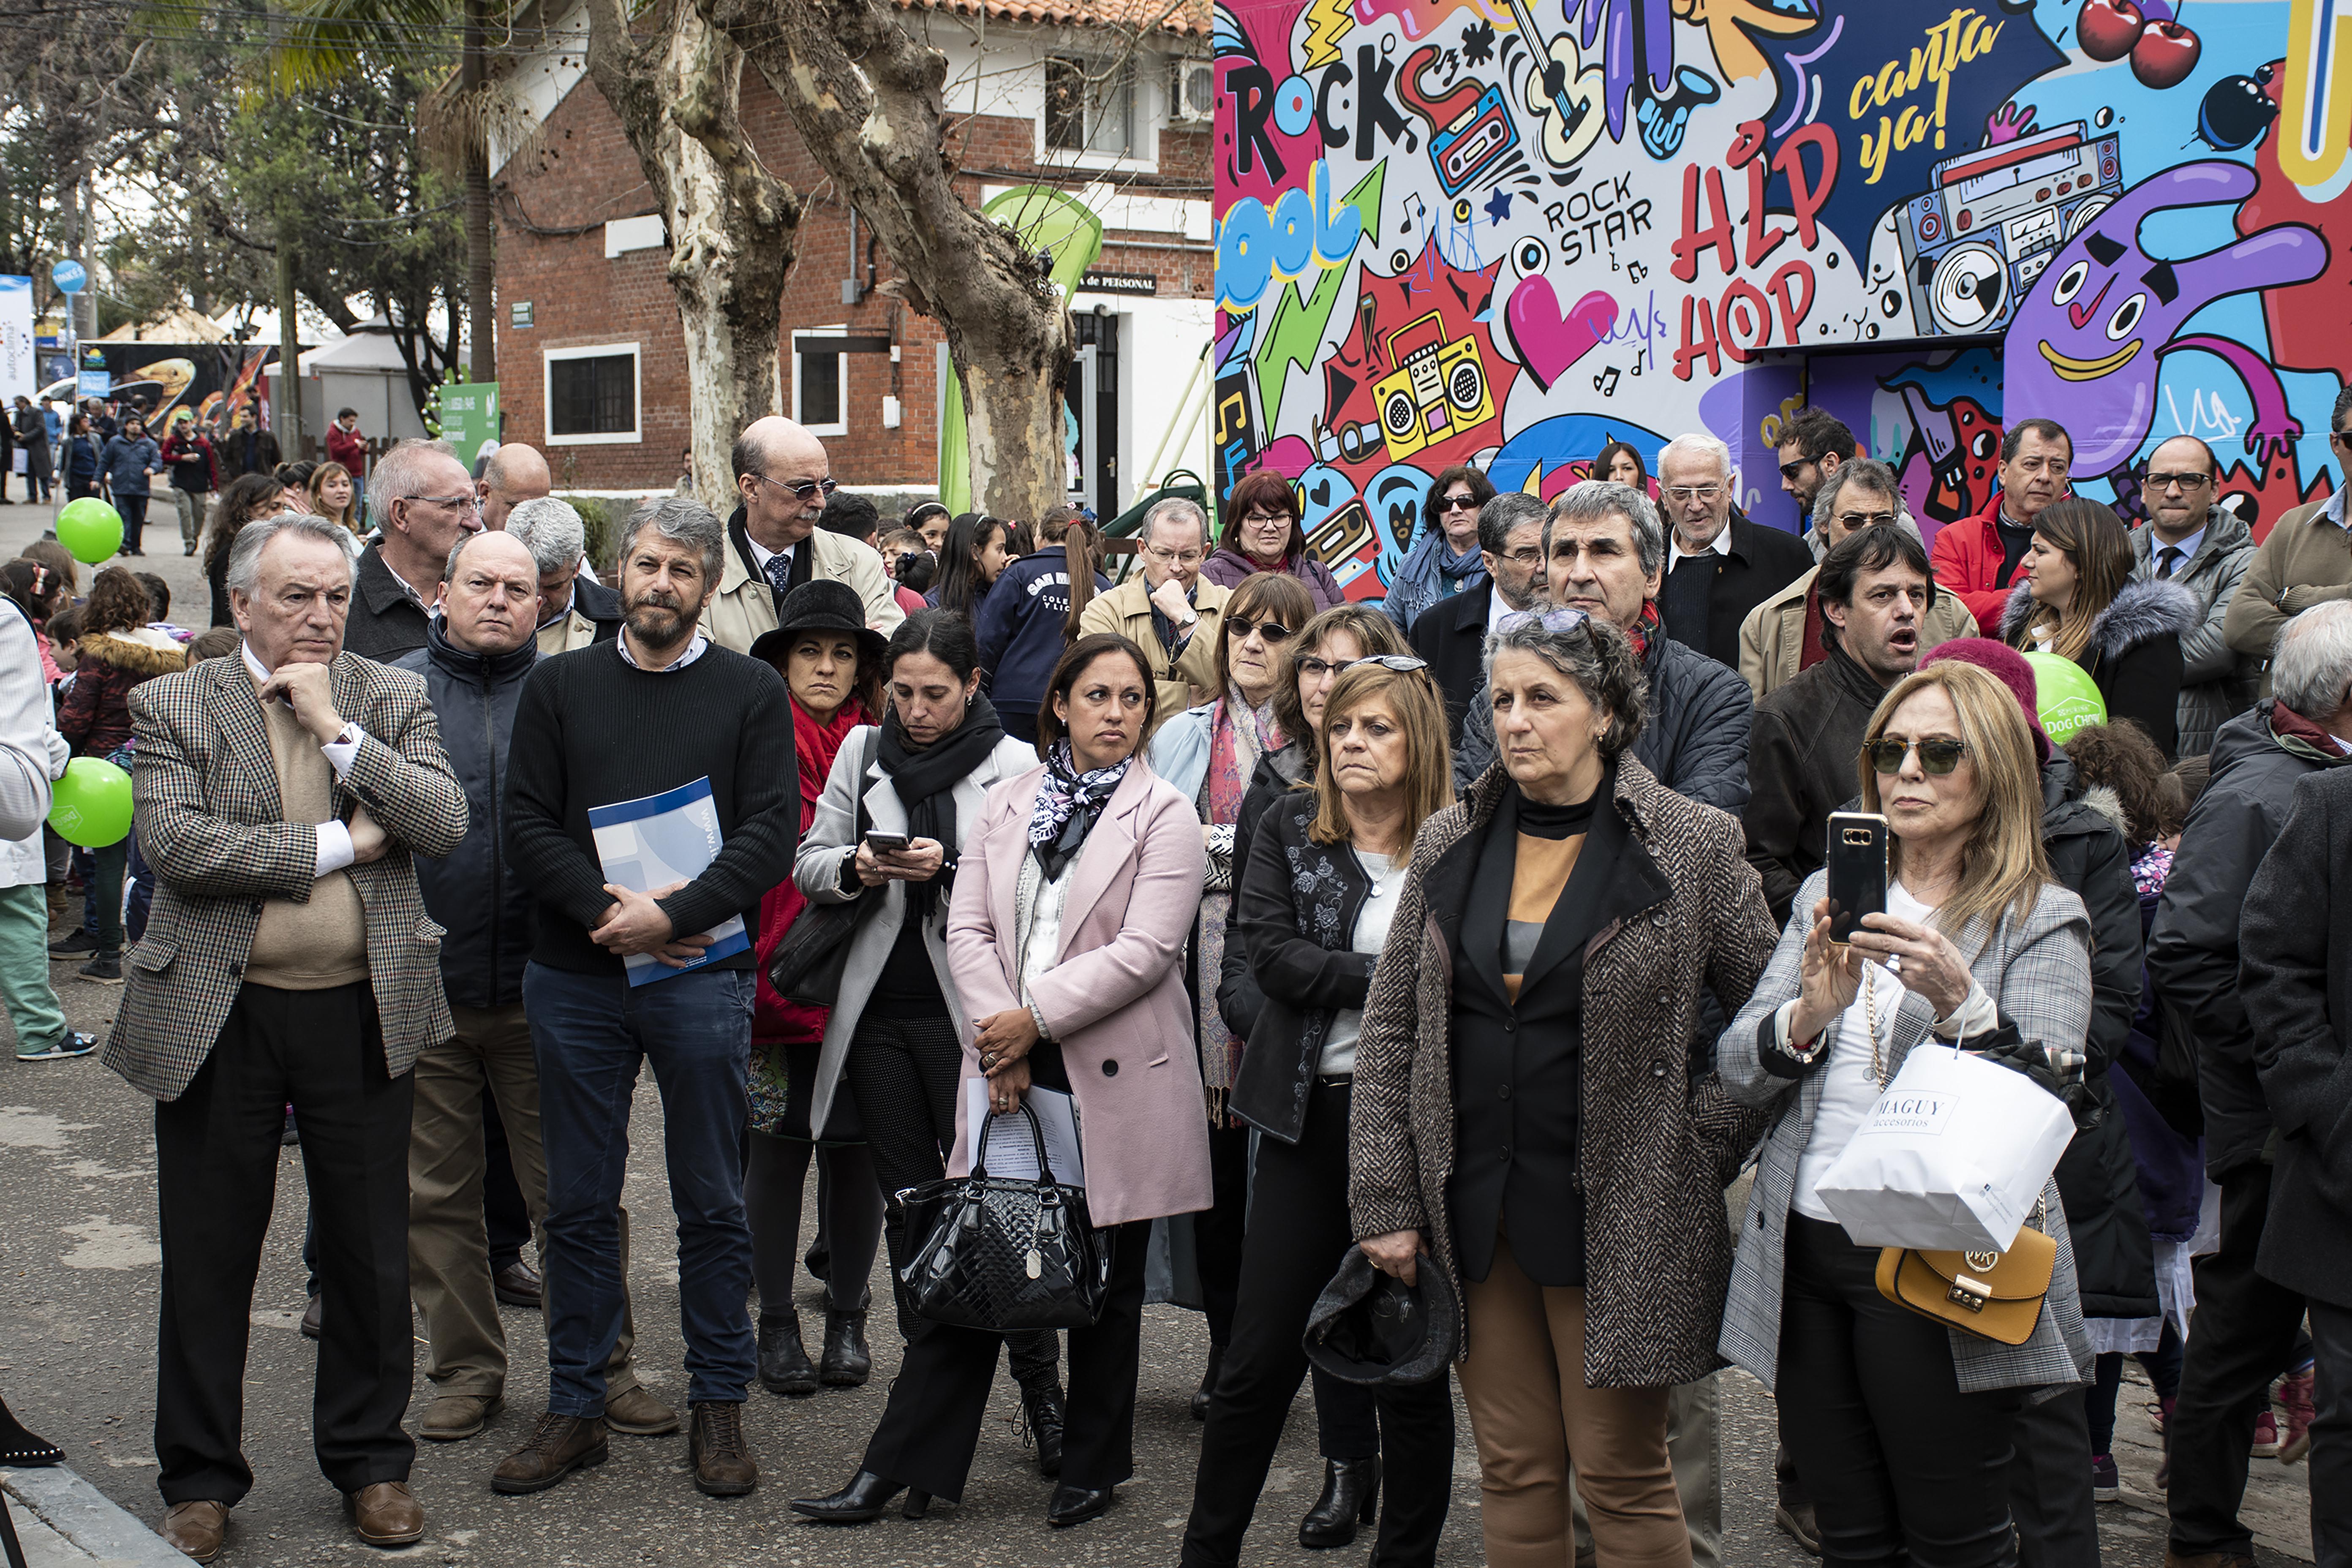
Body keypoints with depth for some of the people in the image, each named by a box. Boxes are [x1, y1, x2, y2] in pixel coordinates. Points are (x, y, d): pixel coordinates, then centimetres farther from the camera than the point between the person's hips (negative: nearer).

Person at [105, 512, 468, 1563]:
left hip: (362, 1015, 2)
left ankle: (369, 1458, 28)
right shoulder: (173, 707, -1)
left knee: (369, 1251, 11)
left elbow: (444, 824, -9)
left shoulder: (391, 698, 5)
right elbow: (173, 845, -15)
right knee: (210, 1258, 9)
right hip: (219, 1017, -1)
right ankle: (201, 1478, 23)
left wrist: (335, 728, -14)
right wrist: (332, 845, -14)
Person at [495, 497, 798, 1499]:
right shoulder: (559, 688, 9)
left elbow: (771, 832, -6)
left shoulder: (751, 693, 3)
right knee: (578, 1202, 8)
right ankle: (575, 1406, 19)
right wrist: (605, 909, -14)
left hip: (700, 974, -2)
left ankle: (718, 1405, 17)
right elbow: (528, 824, 2)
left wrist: (671, 914, -17)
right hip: (574, 975, 2)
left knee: (711, 1203, 5)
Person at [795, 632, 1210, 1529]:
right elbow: (968, 926, 4)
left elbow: (1144, 950, -12)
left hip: (1113, 1081, -3)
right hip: (1009, 1077, 3)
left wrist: (1035, 1019, -15)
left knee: (1107, 1280, 9)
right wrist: (998, 1038, -9)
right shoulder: (1008, 803, 11)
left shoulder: (1164, 816, -2)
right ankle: (901, 1468, 10)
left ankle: (1092, 1469, 23)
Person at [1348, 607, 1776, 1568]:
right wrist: (1385, 1199, 3)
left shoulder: (1694, 847, -4)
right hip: (1472, 1211, 4)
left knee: (1621, 1477, 1)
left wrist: (1700, 1149, -6)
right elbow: (1389, 1029, 8)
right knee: (1513, 1467, 10)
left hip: (1618, 1218, -4)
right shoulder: (1451, 844, 7)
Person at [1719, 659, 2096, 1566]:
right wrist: (1811, 1013, -16)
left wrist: (1958, 1000, -30)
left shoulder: (2041, 922, -1)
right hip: (1805, 1254, 5)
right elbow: (1737, 1071, 4)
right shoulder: (1828, 899, 12)